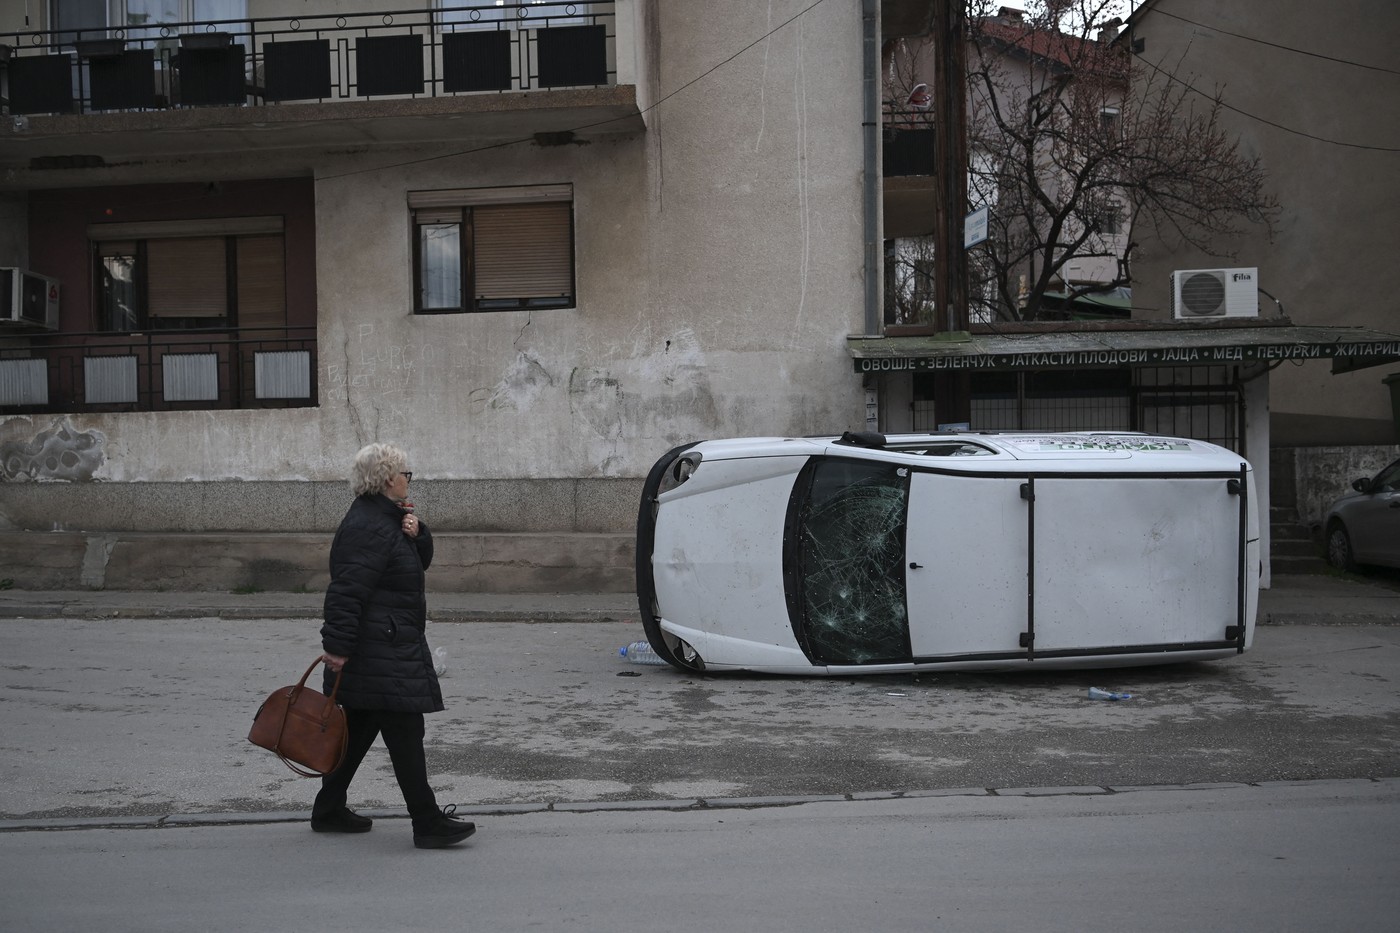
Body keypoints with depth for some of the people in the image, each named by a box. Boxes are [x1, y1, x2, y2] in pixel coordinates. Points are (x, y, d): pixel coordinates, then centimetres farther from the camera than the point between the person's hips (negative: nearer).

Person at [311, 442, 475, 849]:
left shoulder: (387, 518, 15)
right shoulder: (369, 528, -18)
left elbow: (422, 561, 21)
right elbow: (347, 591, -24)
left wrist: (417, 534, 1)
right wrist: (338, 646, -26)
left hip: (384, 652, 11)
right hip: (380, 655, -11)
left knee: (359, 729, 17)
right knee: (405, 733, -7)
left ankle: (329, 809, 27)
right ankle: (427, 823, -3)